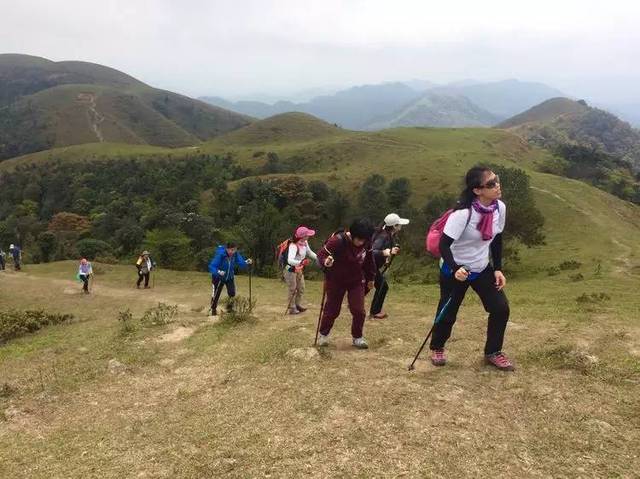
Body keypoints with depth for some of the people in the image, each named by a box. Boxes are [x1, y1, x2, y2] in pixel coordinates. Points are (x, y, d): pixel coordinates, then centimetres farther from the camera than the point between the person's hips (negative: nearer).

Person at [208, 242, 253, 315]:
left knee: (232, 293, -7)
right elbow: (211, 267, -32)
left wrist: (247, 263, -40)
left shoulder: (236, 254, -18)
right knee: (216, 295, 6)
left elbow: (241, 264, -19)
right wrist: (218, 272, -50)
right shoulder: (220, 255, -31)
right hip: (218, 278, -3)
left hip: (230, 277, 3)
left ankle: (230, 308, 20)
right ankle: (213, 309, 32)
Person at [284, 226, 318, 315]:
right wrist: (300, 262, -60)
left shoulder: (305, 243, -6)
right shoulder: (293, 246, -32)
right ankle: (291, 308, 14)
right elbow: (290, 260, -45)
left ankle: (298, 305, 30)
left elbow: (310, 252, 14)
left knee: (301, 288, 15)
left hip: (299, 270, 8)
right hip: (291, 270, -8)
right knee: (292, 290, 1)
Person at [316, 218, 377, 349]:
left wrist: (370, 278, 15)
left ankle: (357, 337, 18)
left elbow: (369, 261, 6)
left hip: (356, 281, 3)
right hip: (336, 281, -3)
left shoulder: (366, 244, -12)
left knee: (359, 311, -3)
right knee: (332, 310, 8)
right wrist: (326, 261, -46)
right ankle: (323, 334, 32)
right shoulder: (337, 240, -28)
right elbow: (321, 254, -23)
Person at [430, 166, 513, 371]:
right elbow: (444, 245, -28)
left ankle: (493, 352, 18)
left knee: (501, 308, -3)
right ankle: (437, 348, 34)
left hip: (482, 269, 5)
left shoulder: (500, 208, -10)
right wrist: (455, 269, -43)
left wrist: (498, 269, 2)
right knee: (448, 313, 6)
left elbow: (496, 239, 5)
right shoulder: (463, 213, -29)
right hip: (455, 271, -5)